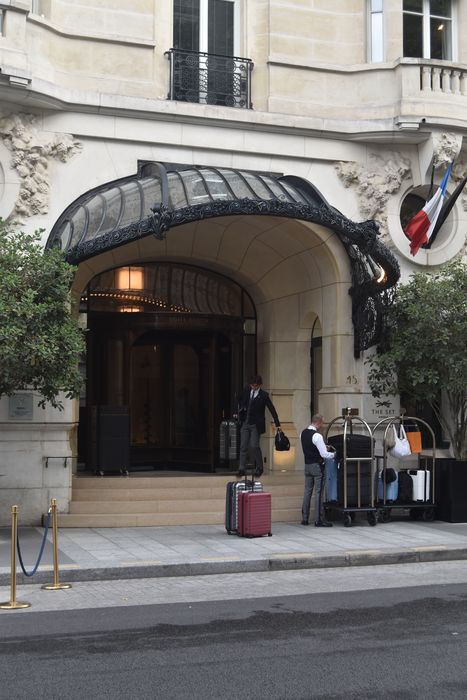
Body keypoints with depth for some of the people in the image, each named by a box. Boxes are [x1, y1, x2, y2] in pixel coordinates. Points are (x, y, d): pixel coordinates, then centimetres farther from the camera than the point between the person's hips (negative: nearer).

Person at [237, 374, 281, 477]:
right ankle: (241, 469, 3)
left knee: (254, 446, -10)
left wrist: (277, 424, -3)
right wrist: (240, 412, 15)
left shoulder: (263, 395, -8)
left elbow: (271, 409, -3)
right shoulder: (246, 391, 4)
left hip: (256, 425, -4)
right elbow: (240, 401, 23)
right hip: (245, 423, 4)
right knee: (243, 446, 1)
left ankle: (259, 468, 9)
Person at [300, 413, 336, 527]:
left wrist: (324, 447, 16)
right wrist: (333, 454, -3)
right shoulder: (317, 436, -20)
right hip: (317, 466, -8)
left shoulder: (303, 433, 5)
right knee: (319, 492, -3)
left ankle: (304, 518, 18)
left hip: (307, 465, 8)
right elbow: (324, 454, -21)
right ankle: (319, 520, -1)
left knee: (307, 491, 13)